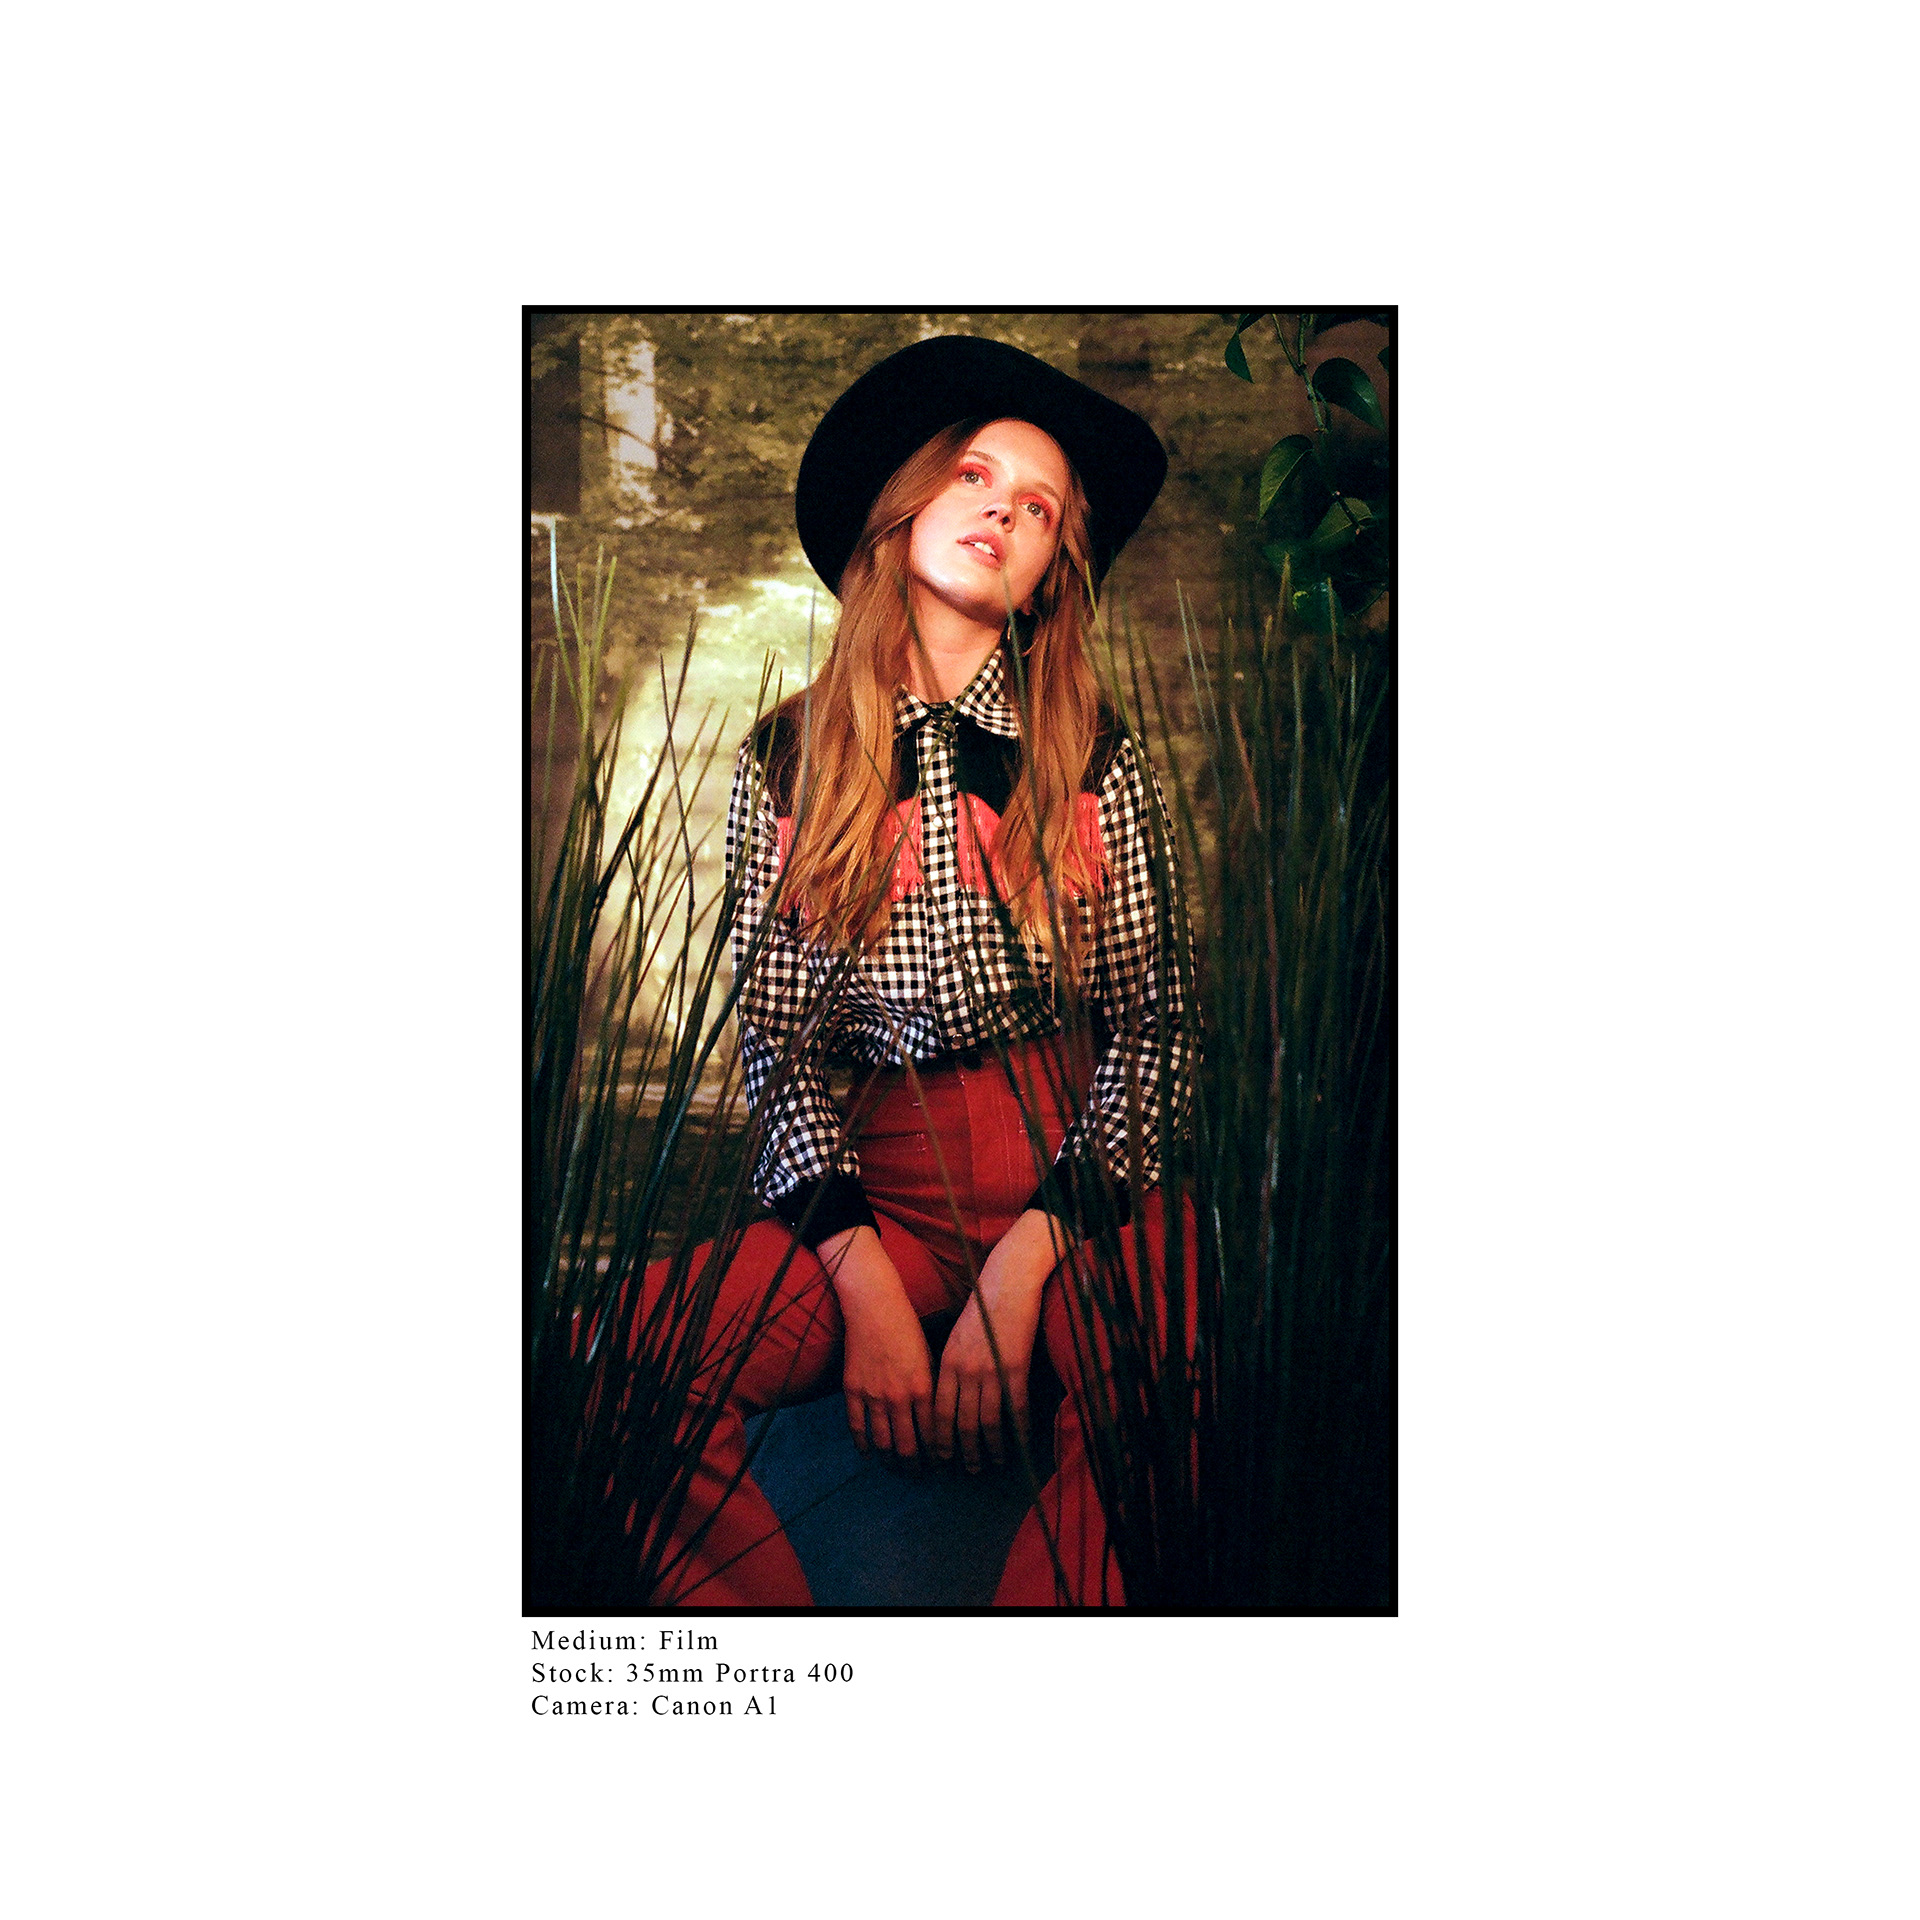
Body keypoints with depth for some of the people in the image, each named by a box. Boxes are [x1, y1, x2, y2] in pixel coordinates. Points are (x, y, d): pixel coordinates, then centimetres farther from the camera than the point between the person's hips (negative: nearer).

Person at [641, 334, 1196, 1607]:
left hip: (1079, 1182, -1)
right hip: (877, 1190, 1)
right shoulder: (785, 766, 8)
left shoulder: (1100, 765, 7)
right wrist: (862, 1276, -12)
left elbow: (1156, 1028, 1)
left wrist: (1021, 1266, -15)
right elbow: (776, 1043, 4)